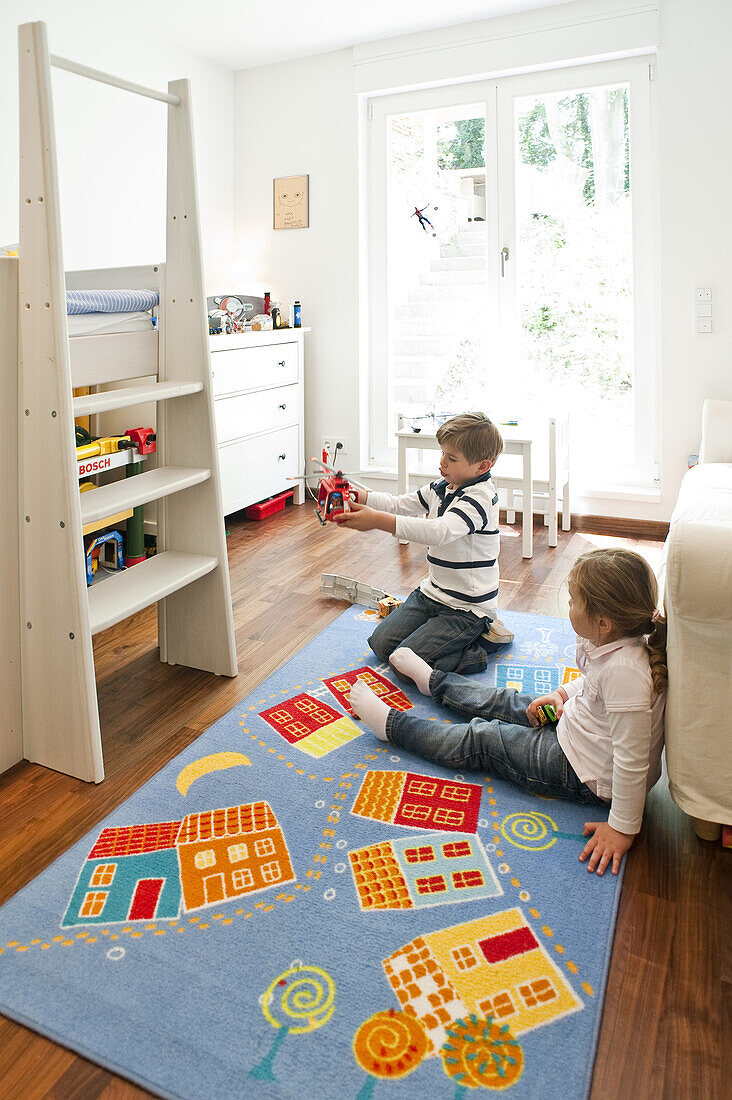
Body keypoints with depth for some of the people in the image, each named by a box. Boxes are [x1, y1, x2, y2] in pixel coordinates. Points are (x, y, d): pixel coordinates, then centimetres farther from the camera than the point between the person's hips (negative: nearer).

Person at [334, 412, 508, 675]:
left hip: (468, 607, -9)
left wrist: (378, 521, -43)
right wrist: (359, 496, -3)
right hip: (432, 593, 9)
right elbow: (399, 505, 13)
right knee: (381, 644, 6)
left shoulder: (480, 498, -22)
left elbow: (439, 531, -38)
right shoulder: (441, 488, 6)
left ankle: (483, 639, 1)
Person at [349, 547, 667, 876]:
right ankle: (432, 680, 45)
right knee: (506, 702, 20)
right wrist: (563, 693, -1)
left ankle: (391, 724, 19)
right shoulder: (619, 640, -10)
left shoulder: (625, 671, -38)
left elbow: (633, 759, -33)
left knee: (480, 740, 1)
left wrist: (623, 827, -25)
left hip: (586, 776, -8)